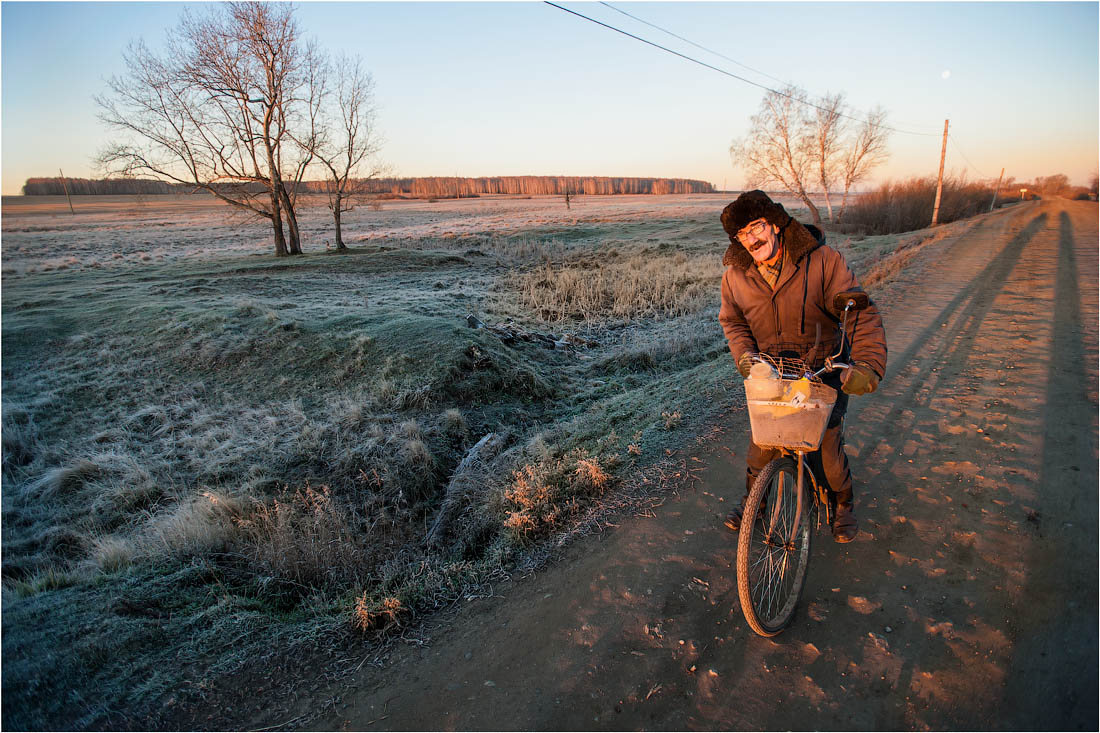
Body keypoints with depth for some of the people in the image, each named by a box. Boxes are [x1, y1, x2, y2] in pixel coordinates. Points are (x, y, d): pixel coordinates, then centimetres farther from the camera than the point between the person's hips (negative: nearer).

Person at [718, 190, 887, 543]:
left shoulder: (822, 261, -17)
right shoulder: (735, 276, -7)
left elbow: (861, 312, -19)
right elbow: (732, 320, 9)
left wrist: (868, 363, -33)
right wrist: (744, 353, -11)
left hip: (824, 371, -2)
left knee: (827, 446, 3)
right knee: (761, 444, 3)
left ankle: (844, 504, 33)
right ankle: (752, 499, 31)